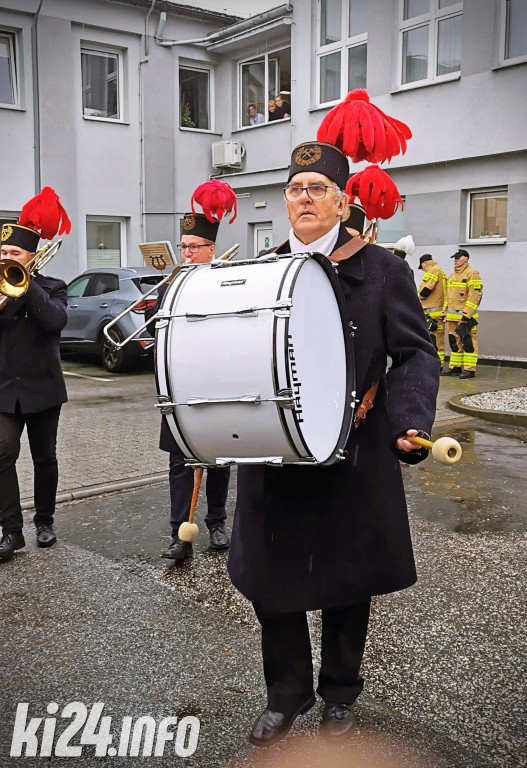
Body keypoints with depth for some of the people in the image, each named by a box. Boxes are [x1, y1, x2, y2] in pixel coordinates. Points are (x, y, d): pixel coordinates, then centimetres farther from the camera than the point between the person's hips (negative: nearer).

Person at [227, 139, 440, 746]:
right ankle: (285, 695, 34)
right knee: (269, 579, 10)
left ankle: (340, 694, 37)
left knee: (347, 581, 13)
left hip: (352, 458, -2)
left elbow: (415, 354, -4)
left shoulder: (382, 270, -2)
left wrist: (410, 421, -20)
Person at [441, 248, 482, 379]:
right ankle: (455, 367, 19)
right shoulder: (452, 276, 19)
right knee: (455, 342, 12)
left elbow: (475, 295, -15)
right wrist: (444, 313, 18)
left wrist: (466, 315, -20)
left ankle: (469, 369, -5)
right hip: (452, 317, 8)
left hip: (465, 317, -8)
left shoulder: (472, 274, -8)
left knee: (468, 342, -7)